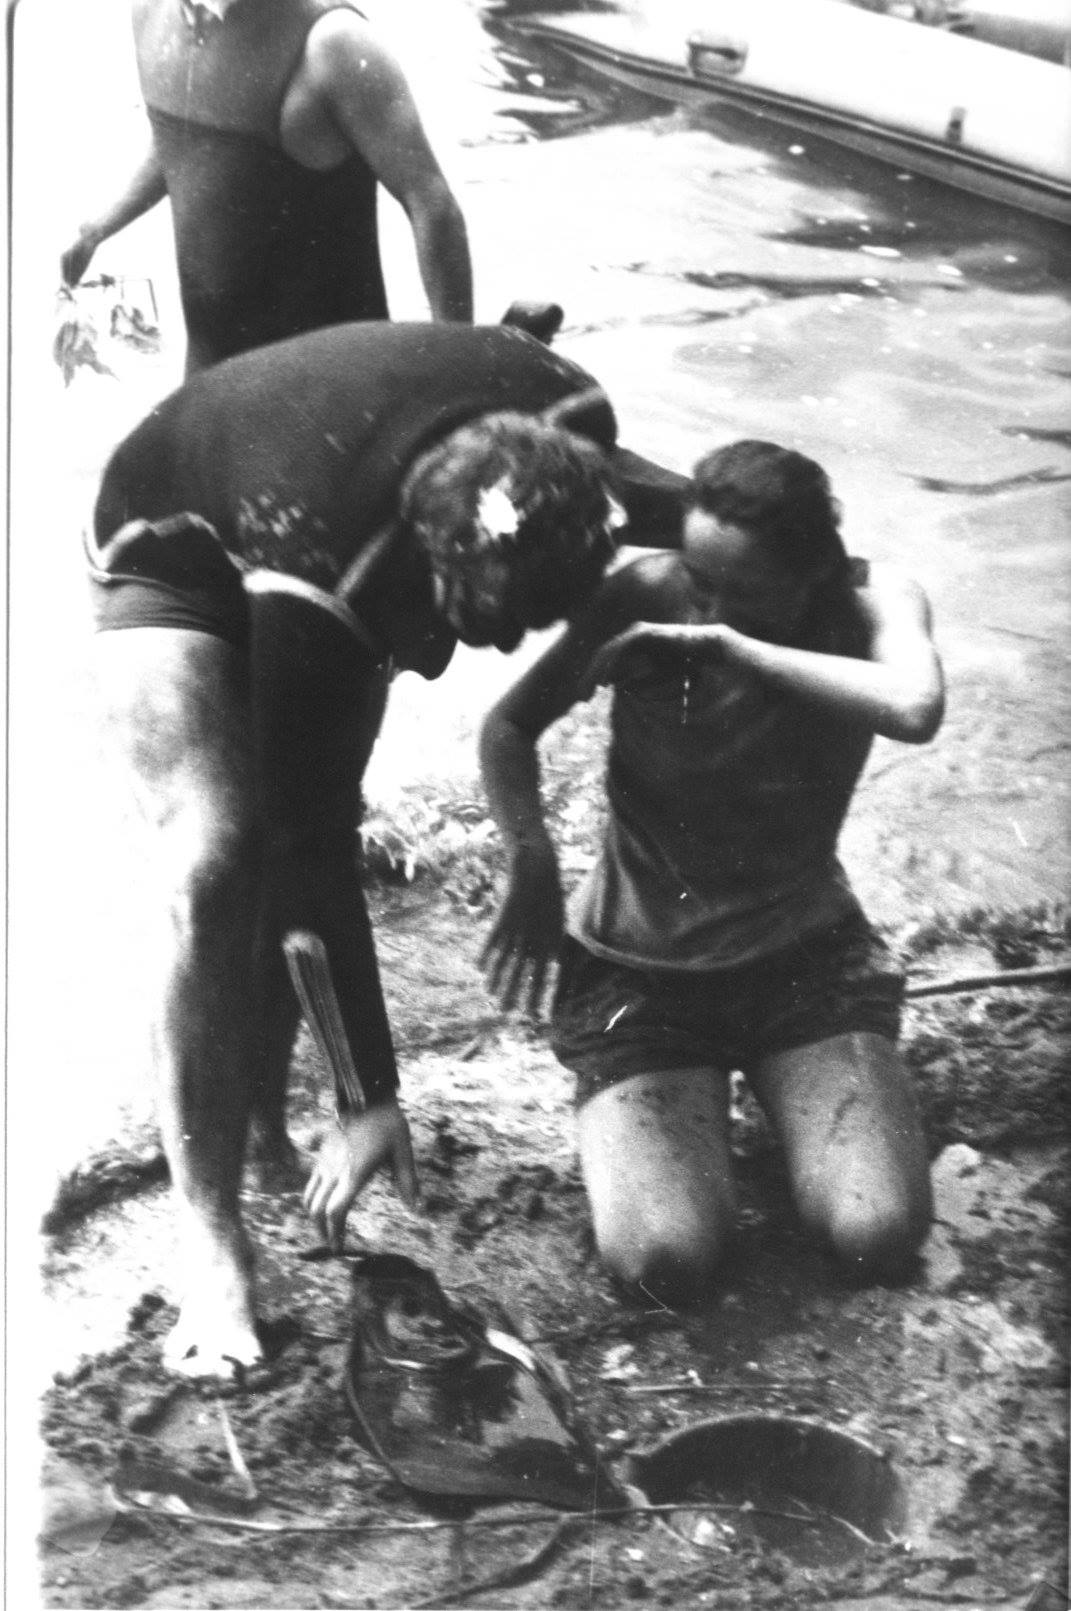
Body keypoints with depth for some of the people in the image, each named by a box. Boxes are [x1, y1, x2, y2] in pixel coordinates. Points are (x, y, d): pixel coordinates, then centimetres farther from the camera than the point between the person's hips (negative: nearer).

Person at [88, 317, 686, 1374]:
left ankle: (260, 1119, 16)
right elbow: (315, 842, -37)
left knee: (289, 845, -3)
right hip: (179, 553, -6)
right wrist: (370, 1096, -33)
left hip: (359, 559, 6)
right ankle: (209, 1242, -17)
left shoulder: (566, 427, -30)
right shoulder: (320, 563, -44)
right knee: (218, 860, -23)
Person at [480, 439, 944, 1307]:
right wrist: (532, 860, -20)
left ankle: (779, 1086, 14)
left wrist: (727, 643, -34)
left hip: (806, 956, 1)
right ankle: (646, 1103, 15)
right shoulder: (646, 596, -14)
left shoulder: (869, 601, -14)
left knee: (882, 1235, -17)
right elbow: (511, 726, -2)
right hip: (638, 967, 0)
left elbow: (915, 709, -38)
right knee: (664, 1260, -18)